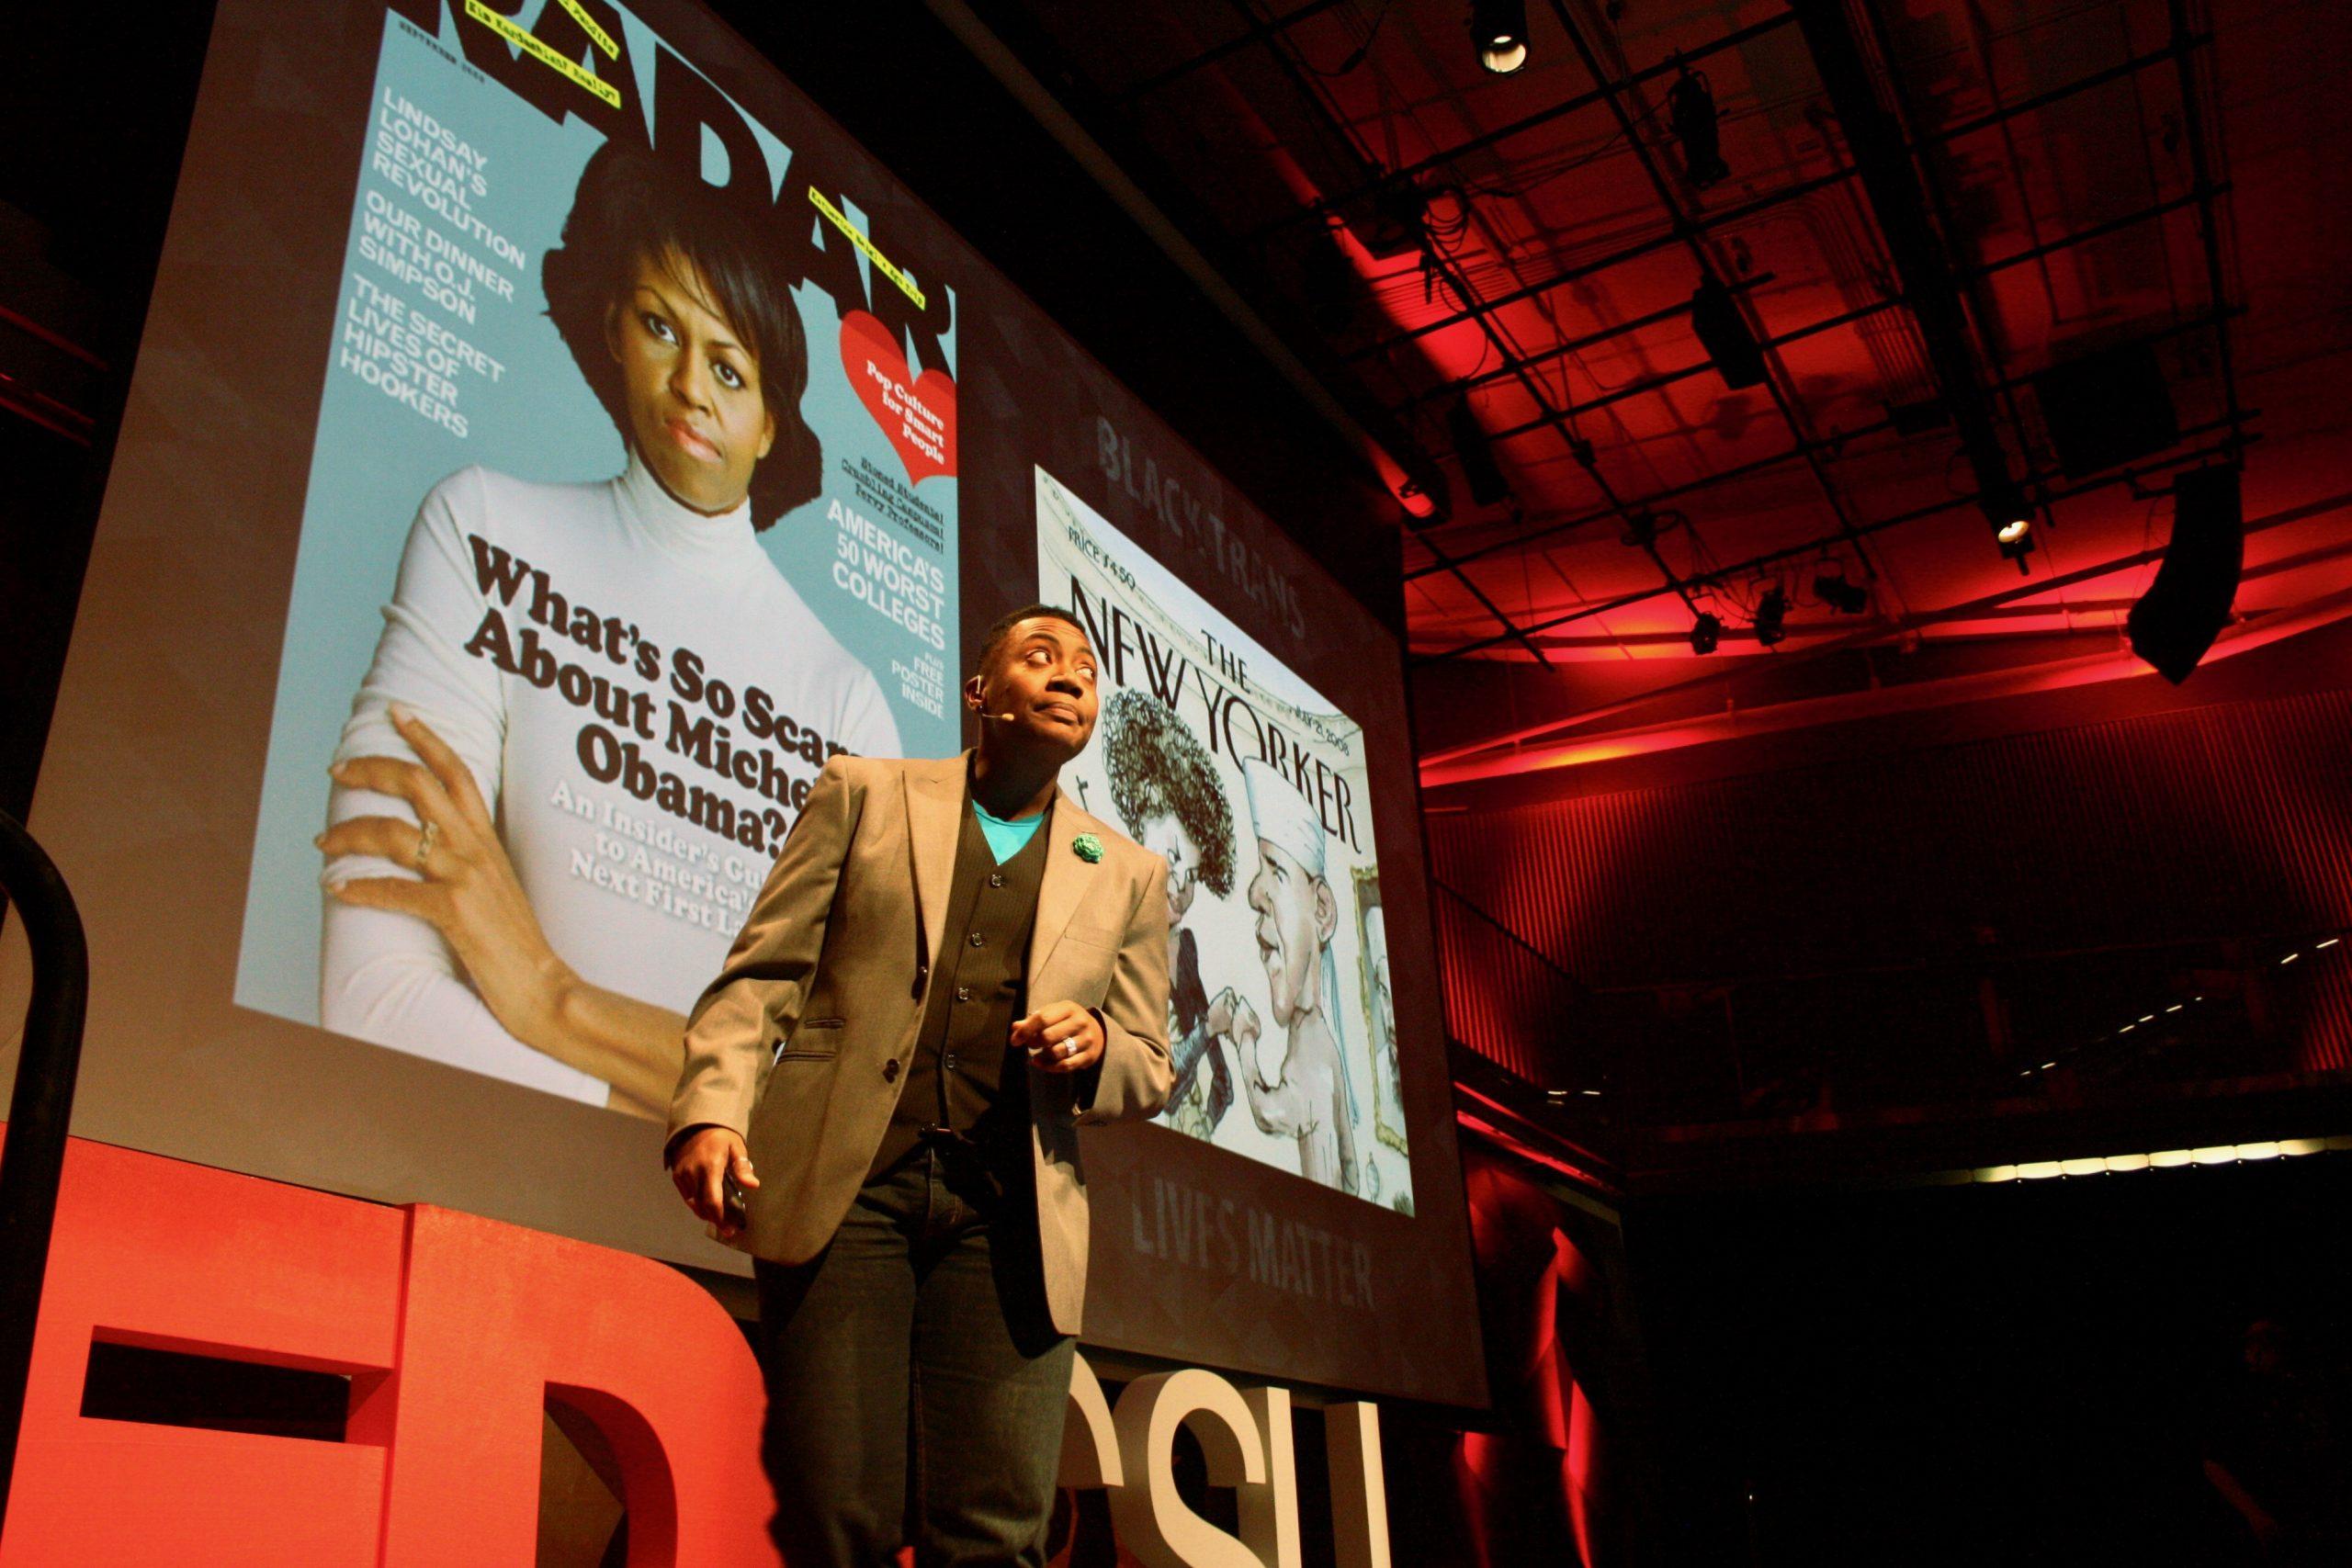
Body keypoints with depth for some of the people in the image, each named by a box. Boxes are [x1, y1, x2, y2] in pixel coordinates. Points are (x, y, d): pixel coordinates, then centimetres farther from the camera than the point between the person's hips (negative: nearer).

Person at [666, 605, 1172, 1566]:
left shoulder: (1129, 877, 19)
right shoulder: (863, 794, 15)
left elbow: (1151, 1076, 18)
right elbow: (762, 972, 8)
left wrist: (1097, 1045, -5)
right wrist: (712, 1109, -9)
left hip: (1008, 1215, 2)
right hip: (842, 1182, -1)